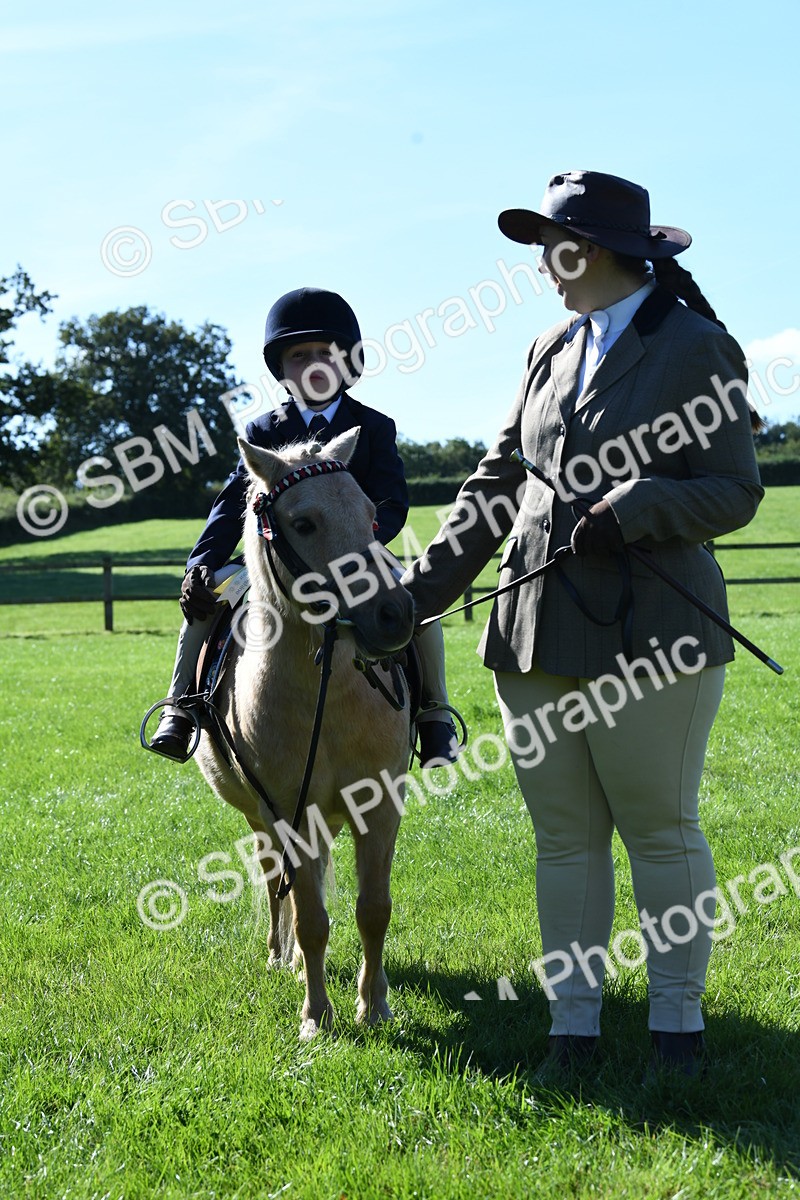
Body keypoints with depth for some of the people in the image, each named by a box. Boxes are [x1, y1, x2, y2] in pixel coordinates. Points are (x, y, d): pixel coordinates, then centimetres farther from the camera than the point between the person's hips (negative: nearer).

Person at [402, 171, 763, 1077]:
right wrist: (423, 587, 11)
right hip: (536, 630, 6)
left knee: (661, 828, 5)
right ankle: (573, 1021, 20)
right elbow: (495, 484, 16)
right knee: (563, 835, 10)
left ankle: (677, 1021, 19)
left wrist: (631, 510, -22)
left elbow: (734, 491, -6)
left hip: (647, 635, -6)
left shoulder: (695, 346, -4)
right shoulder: (552, 349, 14)